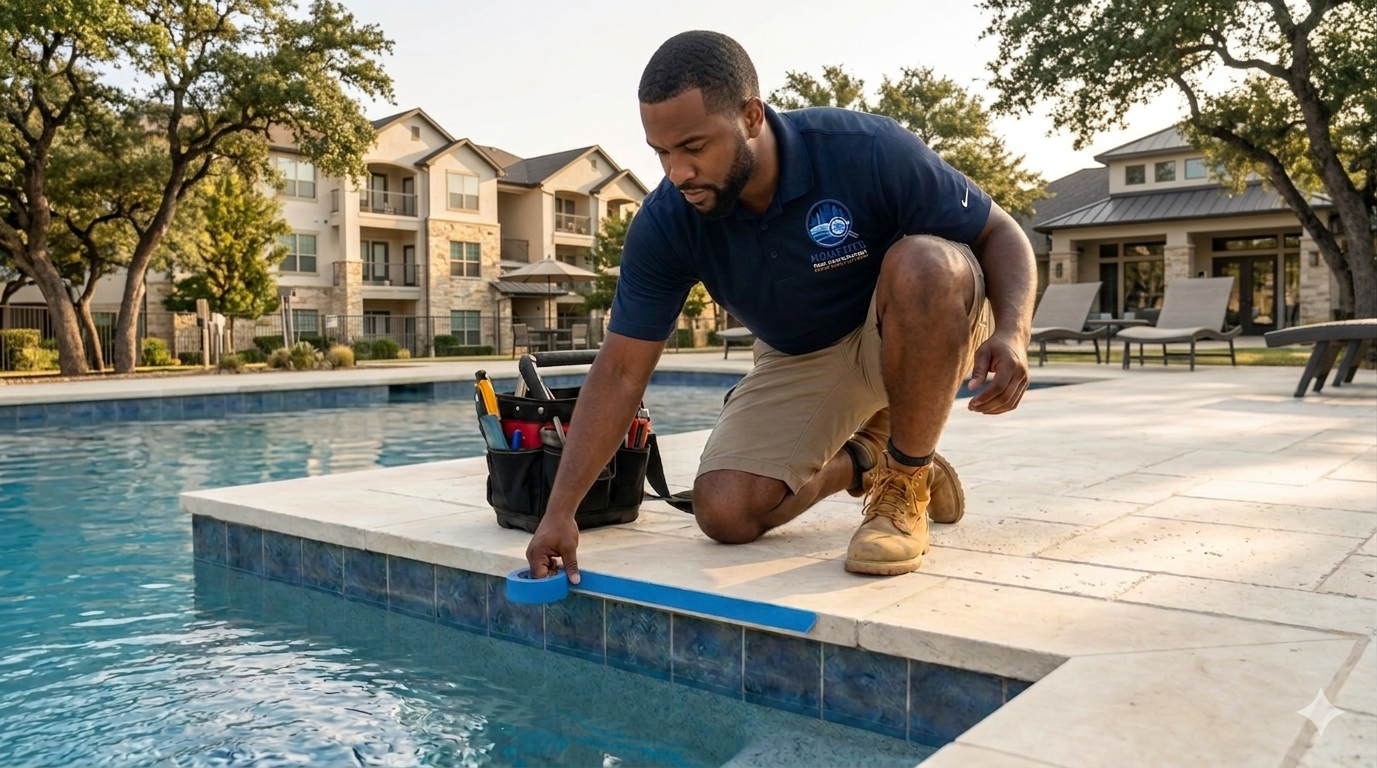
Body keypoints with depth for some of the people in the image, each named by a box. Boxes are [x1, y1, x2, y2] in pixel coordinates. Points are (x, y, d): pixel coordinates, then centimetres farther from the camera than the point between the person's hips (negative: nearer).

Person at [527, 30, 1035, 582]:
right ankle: (862, 461, 14)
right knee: (724, 513, -15)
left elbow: (1000, 232, -17)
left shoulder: (867, 151, -28)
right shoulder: (665, 225, -19)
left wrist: (1013, 331, -37)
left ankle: (907, 481, -17)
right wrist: (560, 511, -20)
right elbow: (620, 372, -17)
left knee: (924, 262, -37)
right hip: (800, 361, 3)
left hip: (923, 332, -2)